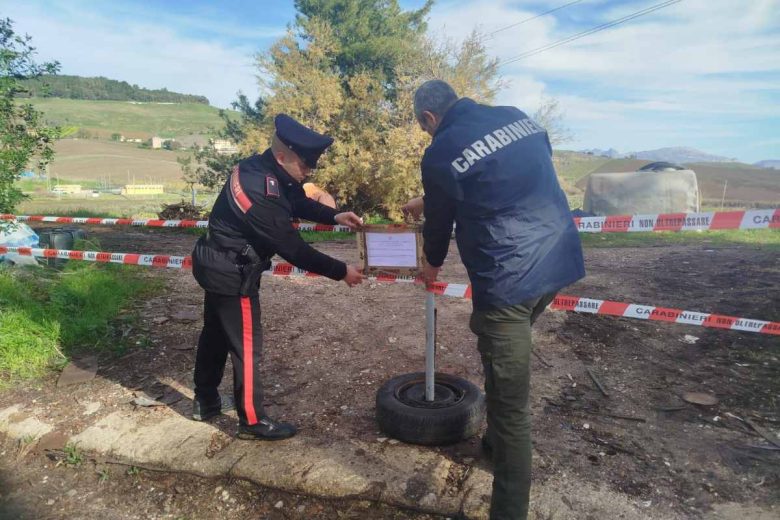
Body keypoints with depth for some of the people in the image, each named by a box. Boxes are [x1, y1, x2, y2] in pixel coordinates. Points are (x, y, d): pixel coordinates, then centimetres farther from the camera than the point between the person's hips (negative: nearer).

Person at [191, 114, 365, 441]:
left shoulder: (262, 169, -2)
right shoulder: (261, 193, -32)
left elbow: (298, 201, 12)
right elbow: (293, 248, -27)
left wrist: (334, 216, -2)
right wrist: (341, 271, -19)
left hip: (218, 265, 10)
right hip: (232, 273, -10)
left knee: (216, 334, 22)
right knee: (247, 345, 2)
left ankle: (205, 402, 40)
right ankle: (252, 422, 17)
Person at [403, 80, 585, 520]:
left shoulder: (442, 151, -9)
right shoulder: (516, 117, 13)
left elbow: (440, 219, 4)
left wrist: (433, 264, 25)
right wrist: (428, 201, 35)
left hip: (510, 278, -8)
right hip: (560, 259, 9)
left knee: (509, 400, 2)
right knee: (507, 365, 28)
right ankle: (497, 444, 47)